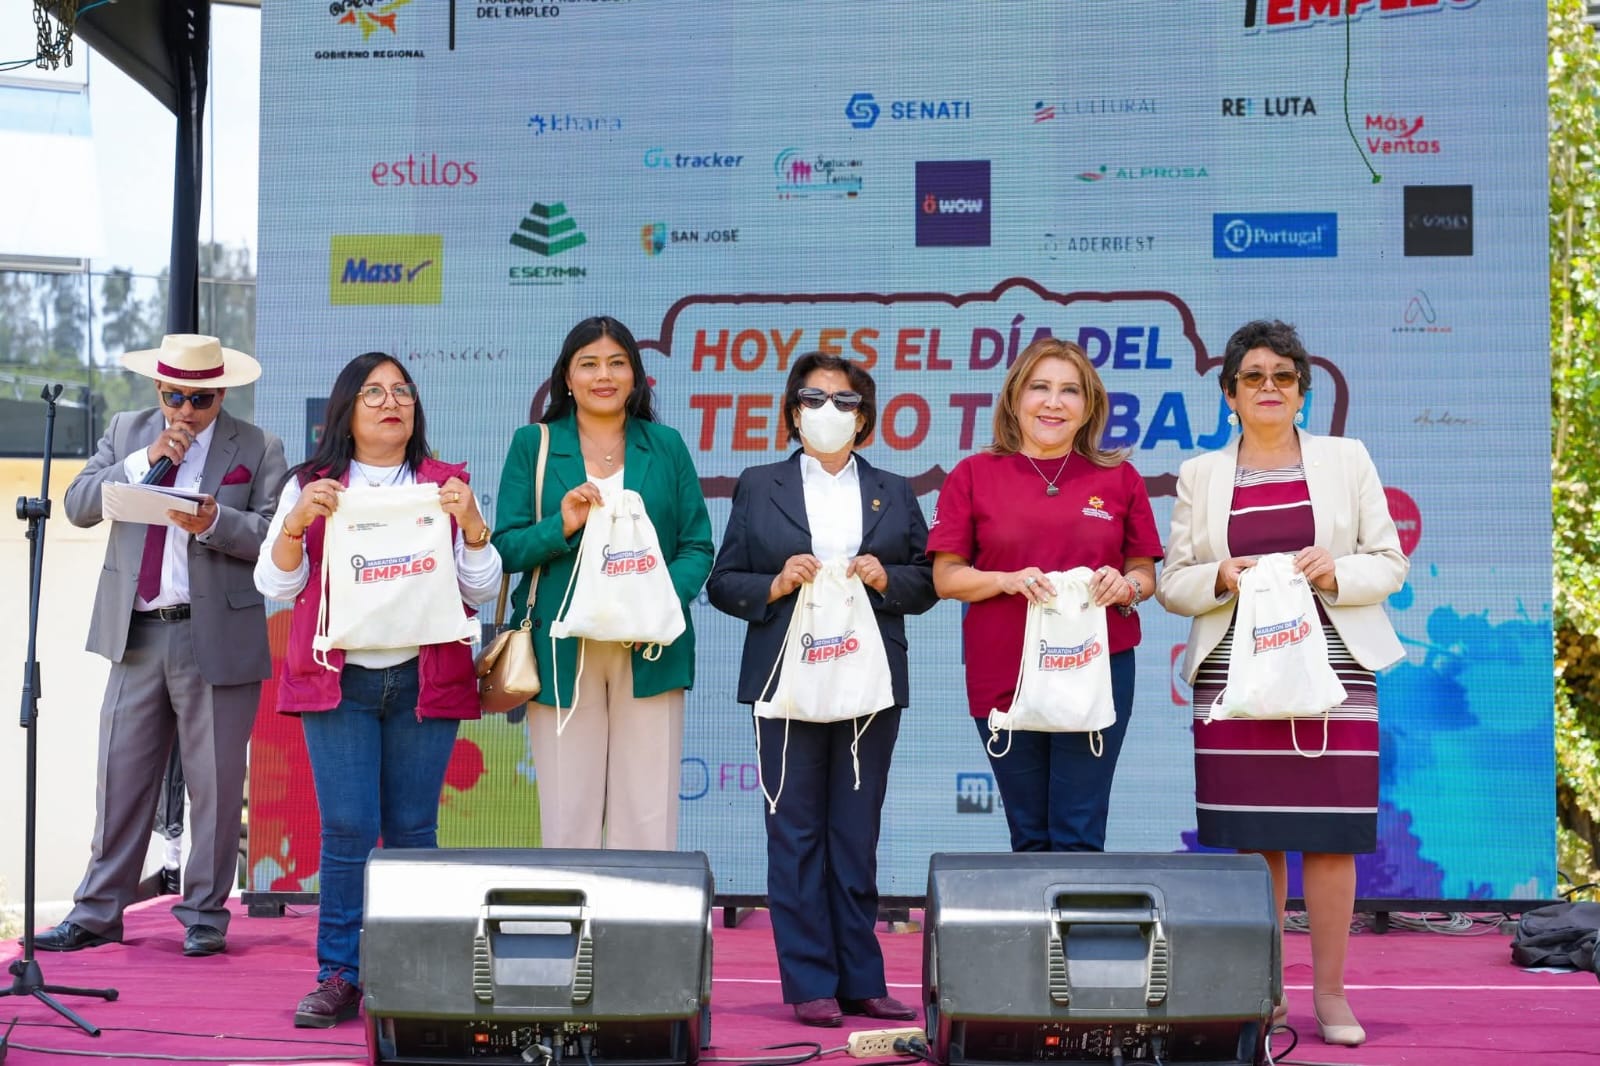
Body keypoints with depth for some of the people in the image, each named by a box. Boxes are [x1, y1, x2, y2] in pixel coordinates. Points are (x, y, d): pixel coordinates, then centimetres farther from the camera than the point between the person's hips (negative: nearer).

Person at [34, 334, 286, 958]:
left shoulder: (257, 448, 1)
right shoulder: (127, 432, 11)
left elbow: (275, 536, -6)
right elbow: (78, 507, 1)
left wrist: (214, 522, -22)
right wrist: (144, 460, -10)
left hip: (218, 637, -3)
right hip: (137, 633, 3)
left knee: (215, 784, 4)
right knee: (120, 777, 7)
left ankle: (205, 917, 16)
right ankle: (98, 913, 16)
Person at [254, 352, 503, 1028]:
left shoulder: (445, 486, 11)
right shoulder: (311, 486, 11)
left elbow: (483, 590, 7)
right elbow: (276, 586, 6)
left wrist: (470, 522, -8)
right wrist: (298, 520, -10)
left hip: (425, 680, 1)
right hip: (339, 681, 0)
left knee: (412, 830, 1)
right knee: (346, 828, -7)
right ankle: (338, 976, 2)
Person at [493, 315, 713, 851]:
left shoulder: (666, 446, 11)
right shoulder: (533, 445, 8)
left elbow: (697, 546, 6)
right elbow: (506, 548, 3)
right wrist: (561, 526, -15)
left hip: (649, 651, 1)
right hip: (562, 650, -1)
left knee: (650, 816, 0)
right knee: (567, 816, 1)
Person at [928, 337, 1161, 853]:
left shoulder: (1120, 478, 6)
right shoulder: (974, 475, 3)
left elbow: (1145, 575, 12)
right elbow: (945, 577, 2)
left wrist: (1125, 585, -11)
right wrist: (1008, 580, -15)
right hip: (1003, 675, 0)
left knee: (1079, 835, -2)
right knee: (1029, 835, 9)